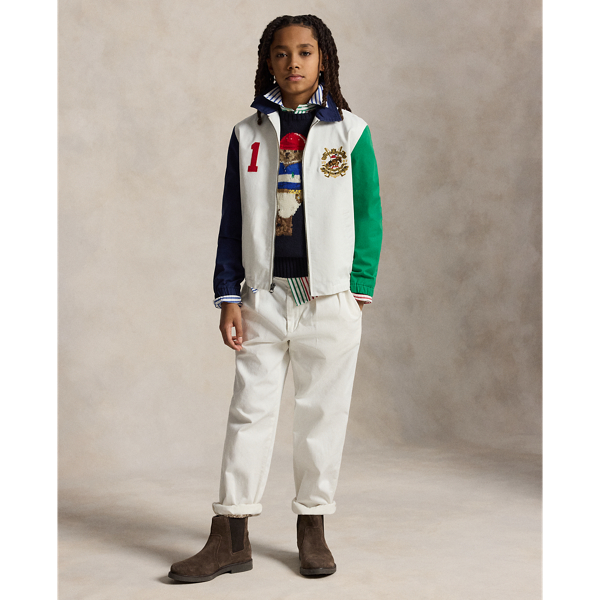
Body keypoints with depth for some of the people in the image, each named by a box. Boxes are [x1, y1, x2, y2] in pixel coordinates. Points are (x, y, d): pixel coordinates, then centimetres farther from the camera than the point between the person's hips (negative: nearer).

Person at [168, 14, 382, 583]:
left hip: (330, 298, -1)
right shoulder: (247, 134, 8)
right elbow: (232, 221, 7)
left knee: (322, 413, 5)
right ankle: (230, 539, 8)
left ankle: (312, 530, 19)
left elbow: (367, 215, 3)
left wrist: (359, 289, -3)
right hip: (264, 295, 1)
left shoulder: (350, 131, 3)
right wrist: (229, 296, 1)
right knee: (250, 410, 2)